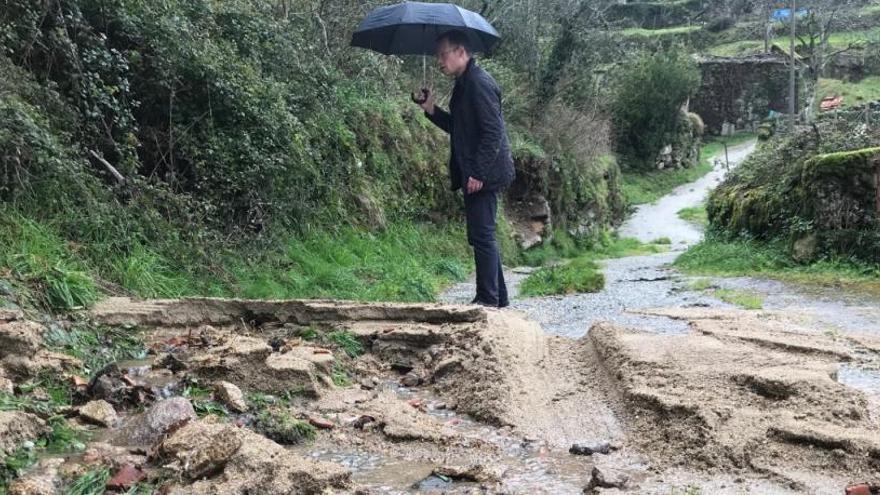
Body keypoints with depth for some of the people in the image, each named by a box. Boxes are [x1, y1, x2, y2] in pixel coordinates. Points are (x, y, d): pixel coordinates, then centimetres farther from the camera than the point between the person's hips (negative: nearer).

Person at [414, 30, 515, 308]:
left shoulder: (479, 84, -15)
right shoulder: (464, 85, 16)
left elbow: (492, 132, -20)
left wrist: (478, 173, -22)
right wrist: (431, 109, 9)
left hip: (483, 175, -10)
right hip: (474, 174, 10)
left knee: (482, 236, -6)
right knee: (483, 236, 14)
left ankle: (488, 300, 1)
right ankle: (499, 298, 23)